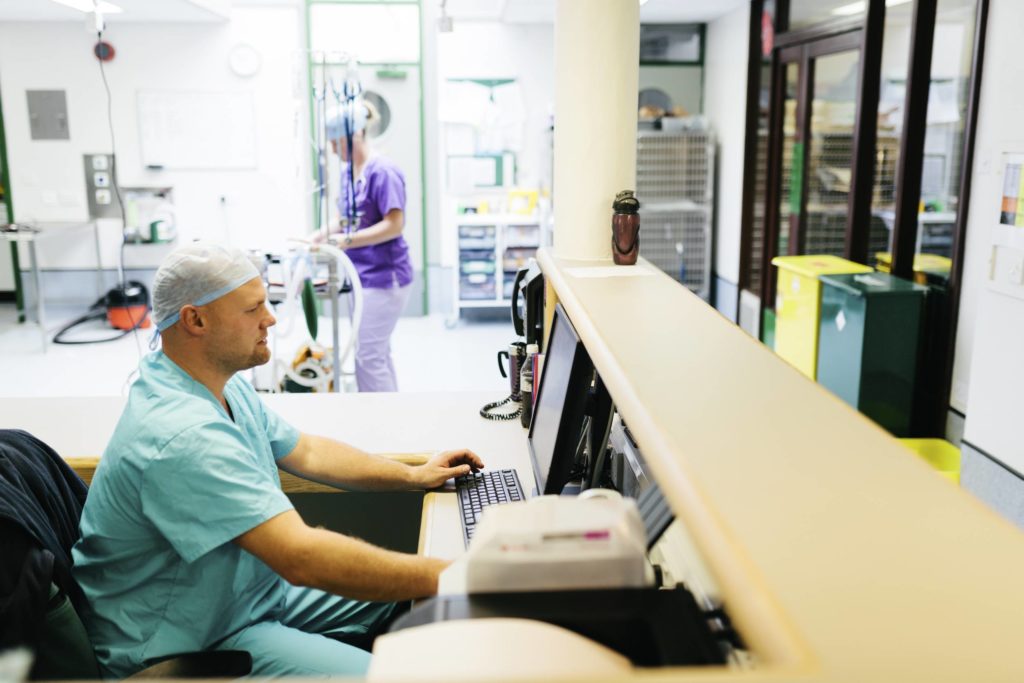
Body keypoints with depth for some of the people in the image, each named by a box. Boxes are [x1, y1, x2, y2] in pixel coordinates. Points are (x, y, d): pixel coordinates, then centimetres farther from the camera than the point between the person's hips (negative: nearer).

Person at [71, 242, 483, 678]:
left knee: (407, 605, 9)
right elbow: (301, 557, -38)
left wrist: (414, 476, 9)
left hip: (255, 590, 10)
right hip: (192, 643, -10)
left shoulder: (225, 386, 1)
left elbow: (306, 453, 14)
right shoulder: (183, 435, -33)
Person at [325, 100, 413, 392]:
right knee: (378, 354, 15)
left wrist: (347, 241, -25)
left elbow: (394, 224, -21)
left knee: (368, 356, -7)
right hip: (362, 277, 9)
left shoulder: (382, 172, -15)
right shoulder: (348, 170, 11)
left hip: (383, 277, -9)